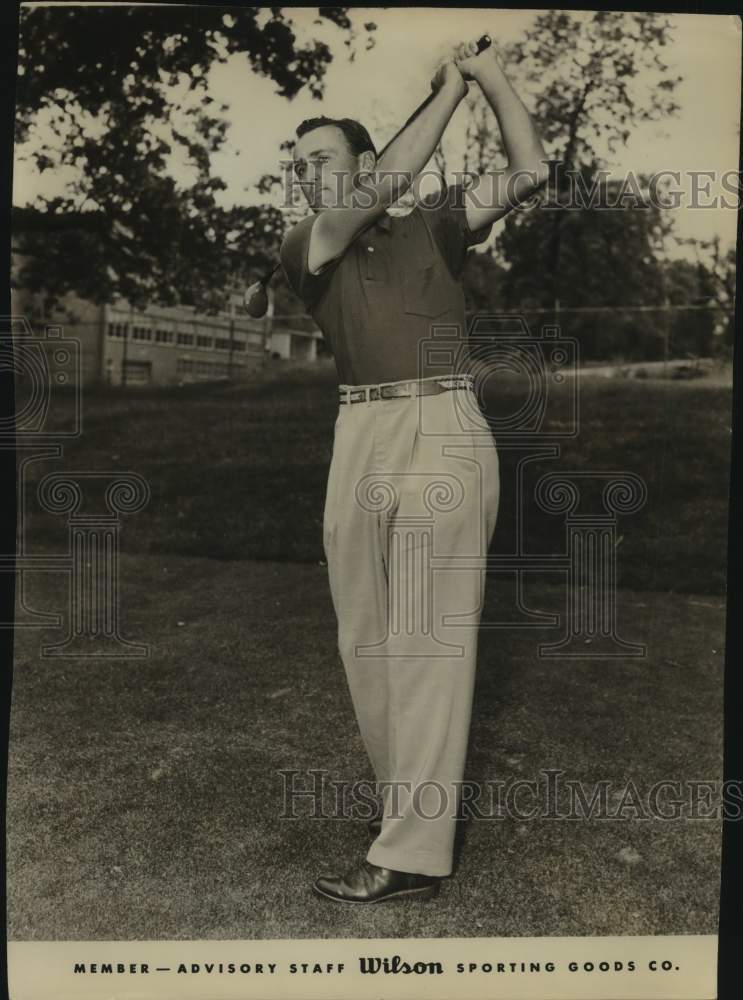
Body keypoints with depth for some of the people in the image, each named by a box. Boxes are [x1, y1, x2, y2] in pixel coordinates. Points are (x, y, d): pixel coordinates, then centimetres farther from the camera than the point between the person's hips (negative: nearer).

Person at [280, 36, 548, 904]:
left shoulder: (432, 228, 13)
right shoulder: (303, 250, 13)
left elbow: (530, 171, 6)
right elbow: (382, 191, -2)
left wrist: (490, 74, 6)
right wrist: (446, 93, 5)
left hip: (444, 433, -3)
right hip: (359, 442, 4)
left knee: (426, 636, -6)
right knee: (365, 638, 8)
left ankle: (413, 852, -1)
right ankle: (420, 791, 27)